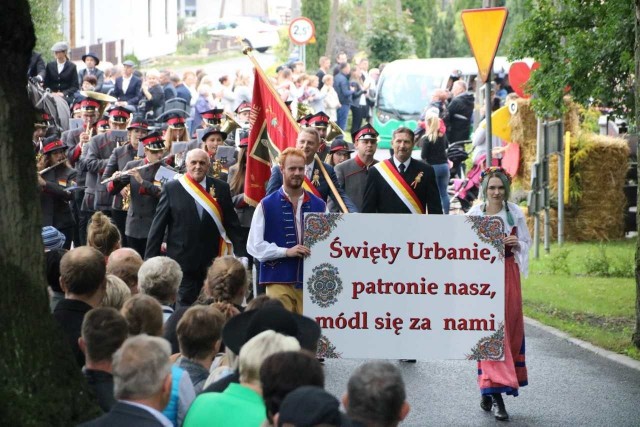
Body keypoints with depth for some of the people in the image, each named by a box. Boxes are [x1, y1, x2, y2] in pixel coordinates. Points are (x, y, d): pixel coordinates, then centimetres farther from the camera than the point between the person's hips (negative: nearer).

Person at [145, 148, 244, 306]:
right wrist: (150, 260, -2)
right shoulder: (171, 188, 1)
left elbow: (232, 224, 8)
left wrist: (240, 254, 0)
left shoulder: (221, 188, 5)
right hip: (183, 261, -1)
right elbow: (158, 227, 2)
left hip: (213, 261, 2)